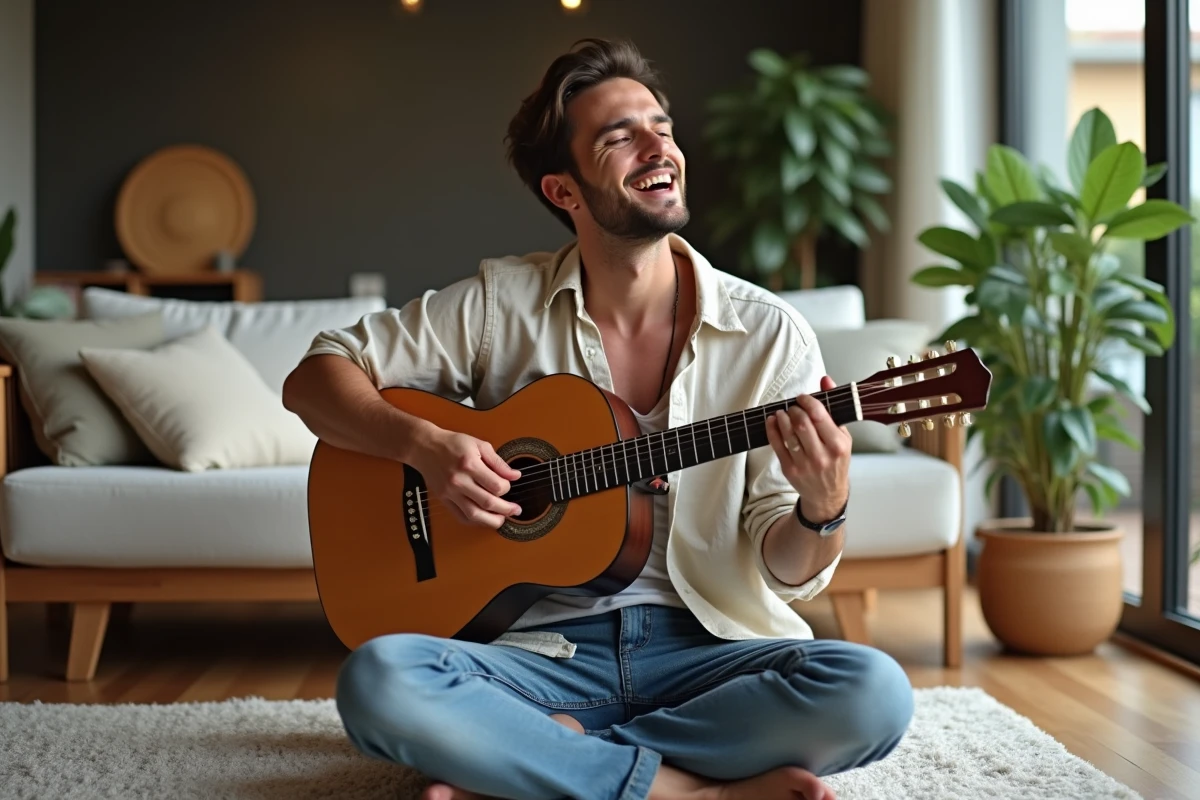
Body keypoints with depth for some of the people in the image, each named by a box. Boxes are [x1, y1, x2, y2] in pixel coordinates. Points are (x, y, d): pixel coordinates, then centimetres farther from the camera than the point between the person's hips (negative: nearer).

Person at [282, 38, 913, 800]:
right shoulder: (500, 304, 0)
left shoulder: (768, 333, -1)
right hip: (541, 648, 0)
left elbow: (785, 570, 0)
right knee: (376, 682, -30)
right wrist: (424, 443, -14)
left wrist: (823, 508, -23)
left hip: (701, 648, 1)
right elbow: (315, 376, 5)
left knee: (872, 693, -29)